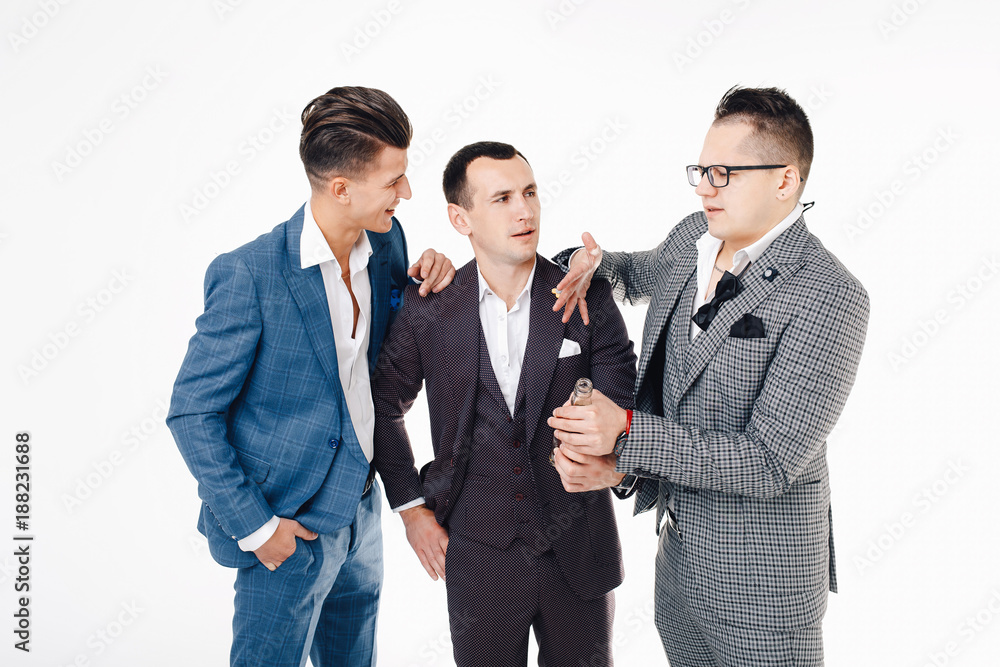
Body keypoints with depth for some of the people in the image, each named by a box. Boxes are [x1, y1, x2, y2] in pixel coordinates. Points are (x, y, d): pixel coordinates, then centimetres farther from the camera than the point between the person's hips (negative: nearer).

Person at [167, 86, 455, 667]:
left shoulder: (386, 241, -4)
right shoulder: (249, 274, -23)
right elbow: (192, 413, -16)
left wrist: (422, 288, -10)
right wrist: (253, 526, -16)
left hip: (360, 506, 7)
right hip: (289, 526, -6)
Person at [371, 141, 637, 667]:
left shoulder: (589, 299, -8)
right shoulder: (428, 311, -7)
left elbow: (624, 403, -6)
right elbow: (384, 407, 7)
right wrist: (410, 505, 3)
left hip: (577, 551, 1)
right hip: (477, 558, 0)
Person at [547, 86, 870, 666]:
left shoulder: (830, 298, -23)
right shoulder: (691, 238, -1)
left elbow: (769, 464, -25)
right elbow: (641, 275, 24)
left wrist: (627, 434, -27)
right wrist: (593, 262, 0)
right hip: (679, 544, 7)